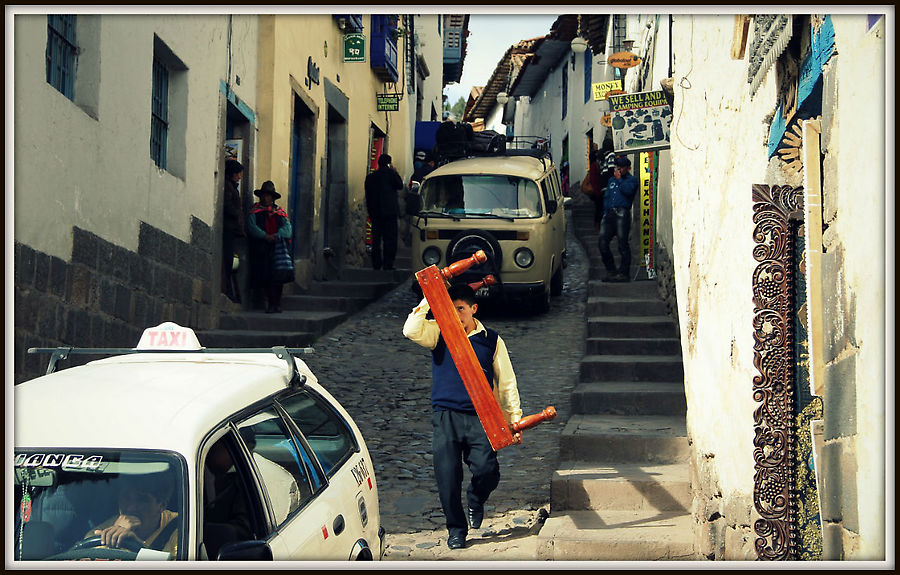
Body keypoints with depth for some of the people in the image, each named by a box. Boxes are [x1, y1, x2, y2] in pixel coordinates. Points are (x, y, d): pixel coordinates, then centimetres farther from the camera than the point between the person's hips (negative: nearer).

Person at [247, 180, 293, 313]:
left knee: (277, 277, -8)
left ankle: (276, 304, -5)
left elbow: (287, 227, 4)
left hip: (277, 248, 1)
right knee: (265, 276, -7)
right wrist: (265, 236, -15)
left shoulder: (279, 212, 17)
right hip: (261, 248, -1)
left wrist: (276, 235, -14)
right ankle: (272, 304, -3)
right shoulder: (255, 211, 12)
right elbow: (252, 227, -2)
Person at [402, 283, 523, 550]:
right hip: (445, 416, 0)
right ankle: (456, 529, 16)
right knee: (447, 477, -3)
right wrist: (428, 300, -11)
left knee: (487, 470, -13)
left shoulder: (491, 340, 9)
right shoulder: (438, 333, 7)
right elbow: (411, 330, -14)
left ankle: (475, 501, 22)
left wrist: (515, 419, 7)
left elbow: (507, 383, 12)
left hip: (480, 417, 0)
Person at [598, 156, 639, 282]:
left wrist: (619, 179, -1)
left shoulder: (632, 179, 8)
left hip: (622, 213, -6)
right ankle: (611, 271, 4)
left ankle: (623, 273, -9)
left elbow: (627, 190, -13)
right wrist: (605, 211, 13)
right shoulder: (611, 180, 27)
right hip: (609, 213, 6)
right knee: (603, 242, -5)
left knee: (622, 243, -10)